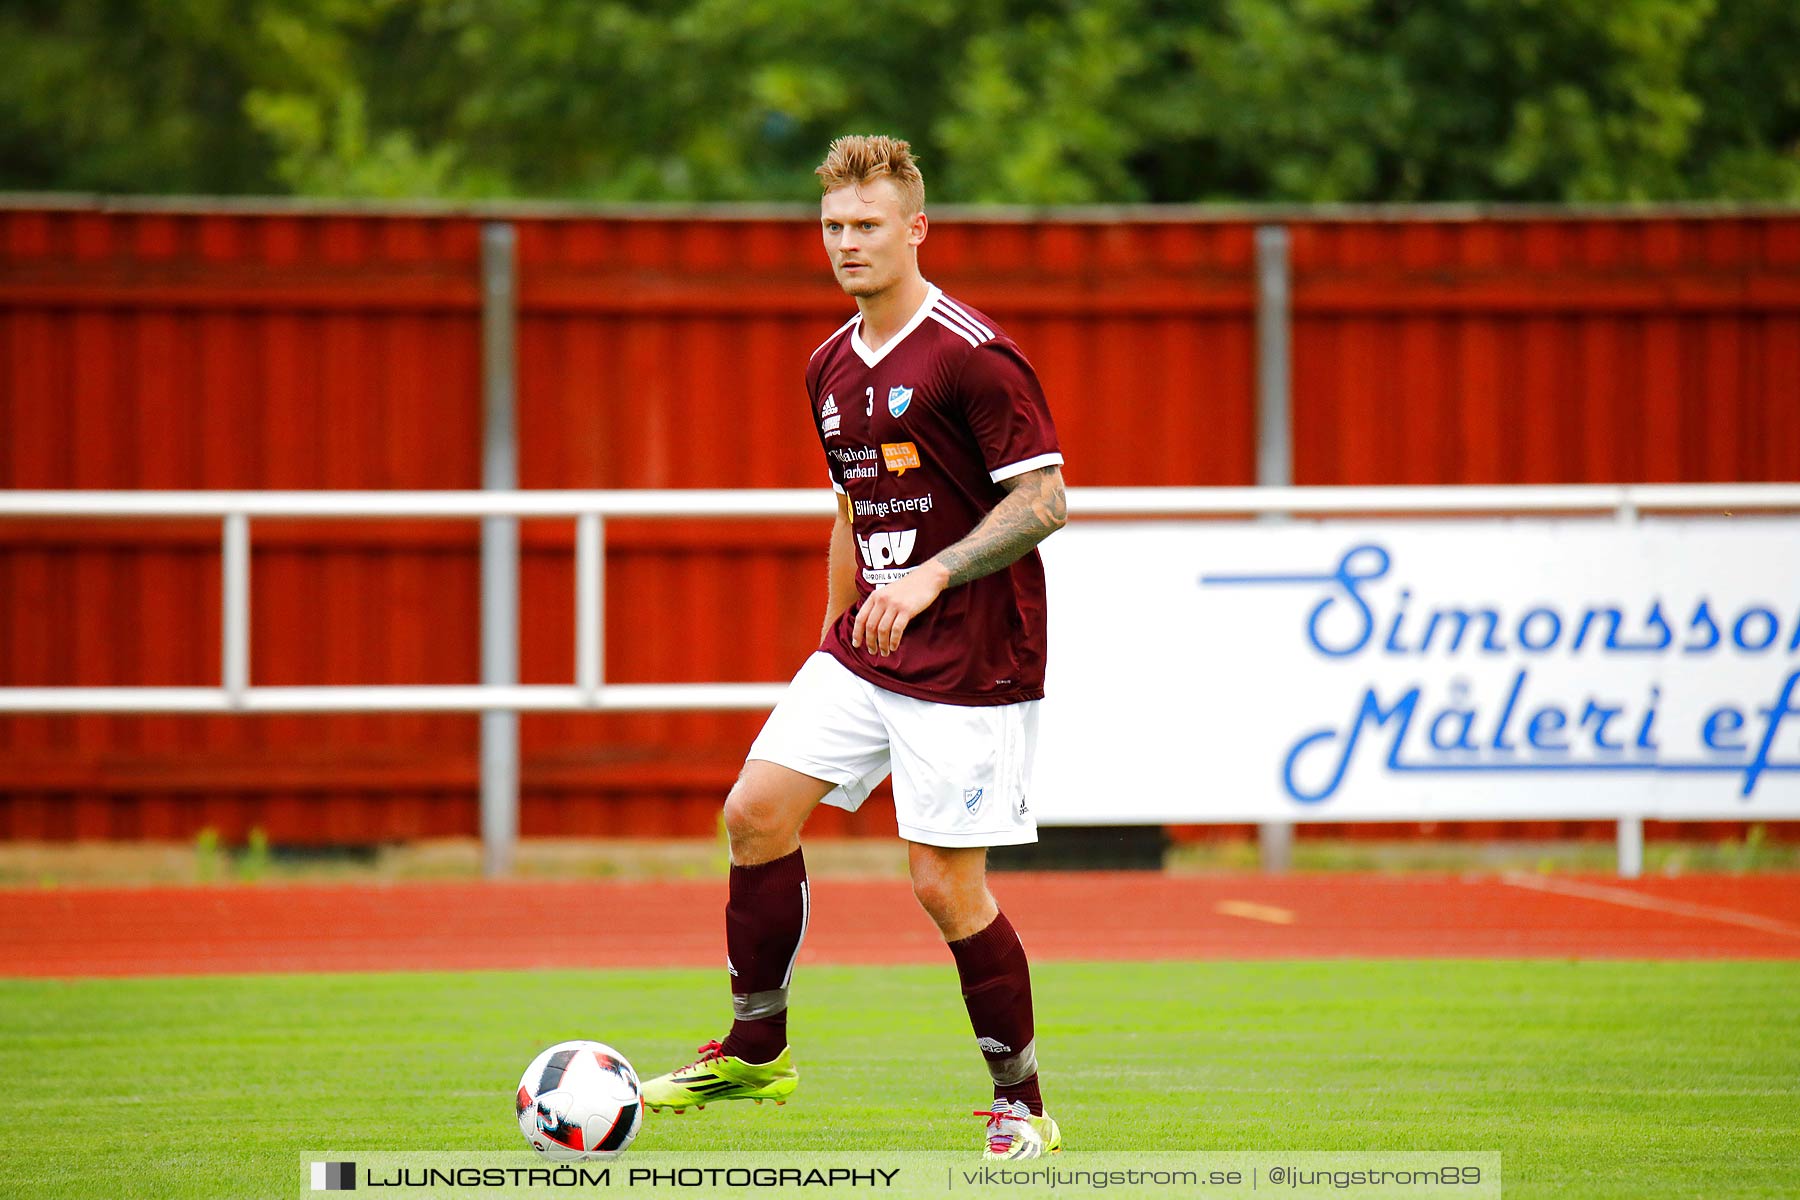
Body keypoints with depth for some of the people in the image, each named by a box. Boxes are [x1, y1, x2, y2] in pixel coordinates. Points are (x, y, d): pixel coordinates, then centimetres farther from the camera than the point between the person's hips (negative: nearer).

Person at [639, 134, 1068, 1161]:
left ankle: (1022, 1107, 8)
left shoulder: (973, 356, -14)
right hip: (867, 653, 8)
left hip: (971, 664, -8)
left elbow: (1043, 502, -16)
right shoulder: (832, 368, 11)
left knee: (947, 885, -8)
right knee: (757, 812, -1)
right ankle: (757, 1050, 14)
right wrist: (838, 634, 23)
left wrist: (930, 576, -25)